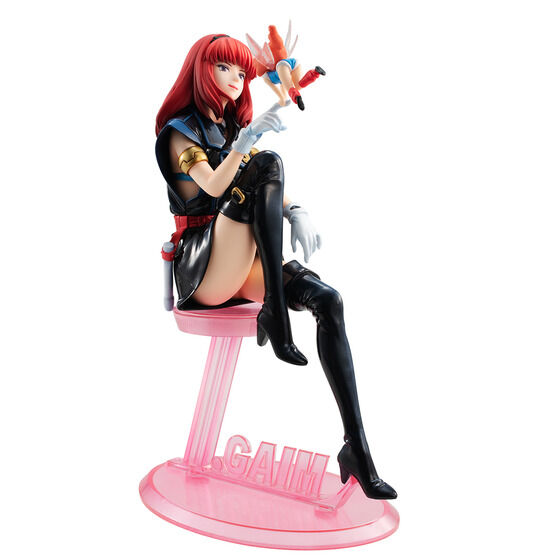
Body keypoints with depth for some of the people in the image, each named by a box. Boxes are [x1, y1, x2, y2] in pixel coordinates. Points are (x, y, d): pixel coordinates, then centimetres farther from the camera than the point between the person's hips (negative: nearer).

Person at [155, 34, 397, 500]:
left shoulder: (237, 127, 23)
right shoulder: (180, 130, 3)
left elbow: (271, 194, 13)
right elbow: (214, 186, -17)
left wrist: (296, 212, -9)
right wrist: (243, 145, -36)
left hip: (242, 265, 6)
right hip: (202, 270, -6)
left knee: (329, 302, -22)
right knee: (269, 163, -26)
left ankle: (357, 449, -24)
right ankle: (274, 317, -30)